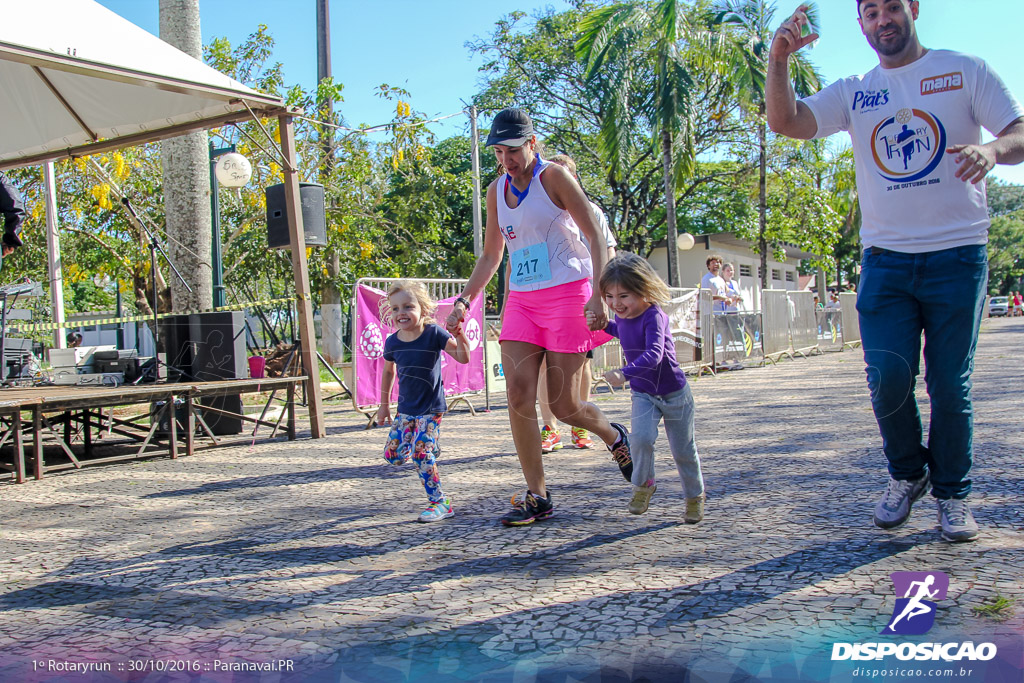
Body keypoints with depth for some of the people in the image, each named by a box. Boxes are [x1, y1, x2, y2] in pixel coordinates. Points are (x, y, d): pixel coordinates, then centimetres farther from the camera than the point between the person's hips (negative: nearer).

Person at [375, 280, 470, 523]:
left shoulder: (434, 334, -15)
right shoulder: (392, 342, -3)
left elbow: (463, 358, -16)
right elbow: (388, 371, 14)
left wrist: (459, 335, -33)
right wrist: (384, 404, 19)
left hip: (431, 407, -5)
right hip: (406, 408, 5)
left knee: (422, 454, -13)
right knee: (393, 455, 2)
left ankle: (440, 503, 0)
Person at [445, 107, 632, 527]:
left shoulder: (553, 177, -4)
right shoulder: (497, 192, 13)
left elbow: (595, 237, -7)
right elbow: (491, 256, 22)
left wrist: (598, 295, -19)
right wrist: (465, 301, 10)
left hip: (567, 294, -5)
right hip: (521, 301, 6)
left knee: (563, 405, -4)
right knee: (518, 394, -9)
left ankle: (615, 437, 30)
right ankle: (537, 497, -1)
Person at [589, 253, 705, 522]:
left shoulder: (654, 316, -26)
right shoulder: (622, 316, -4)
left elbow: (654, 354, -42)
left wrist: (624, 374, -54)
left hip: (674, 393, -4)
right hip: (643, 394, 4)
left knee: (683, 451, 9)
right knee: (641, 437, -22)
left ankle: (695, 496, 33)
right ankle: (643, 485, 4)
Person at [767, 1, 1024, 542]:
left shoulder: (964, 71, 8)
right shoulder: (853, 93, 12)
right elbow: (785, 122, -2)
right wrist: (778, 60, -18)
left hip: (957, 254, -1)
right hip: (885, 259, 2)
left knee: (950, 384, 1)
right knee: (888, 379, -7)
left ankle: (952, 492, 19)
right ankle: (906, 474, 19)